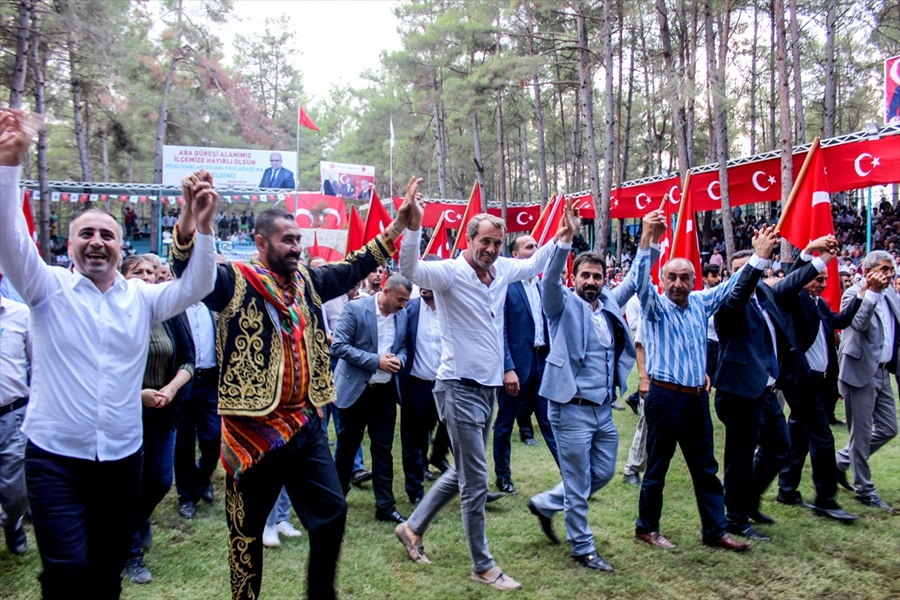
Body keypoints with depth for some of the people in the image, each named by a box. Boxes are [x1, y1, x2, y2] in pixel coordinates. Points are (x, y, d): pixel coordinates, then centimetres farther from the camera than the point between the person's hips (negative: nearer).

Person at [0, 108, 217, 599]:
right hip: (55, 457, -2)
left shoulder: (141, 297, 5)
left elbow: (197, 286, -6)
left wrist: (202, 227, -21)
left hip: (122, 457, 3)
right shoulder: (49, 288, 0)